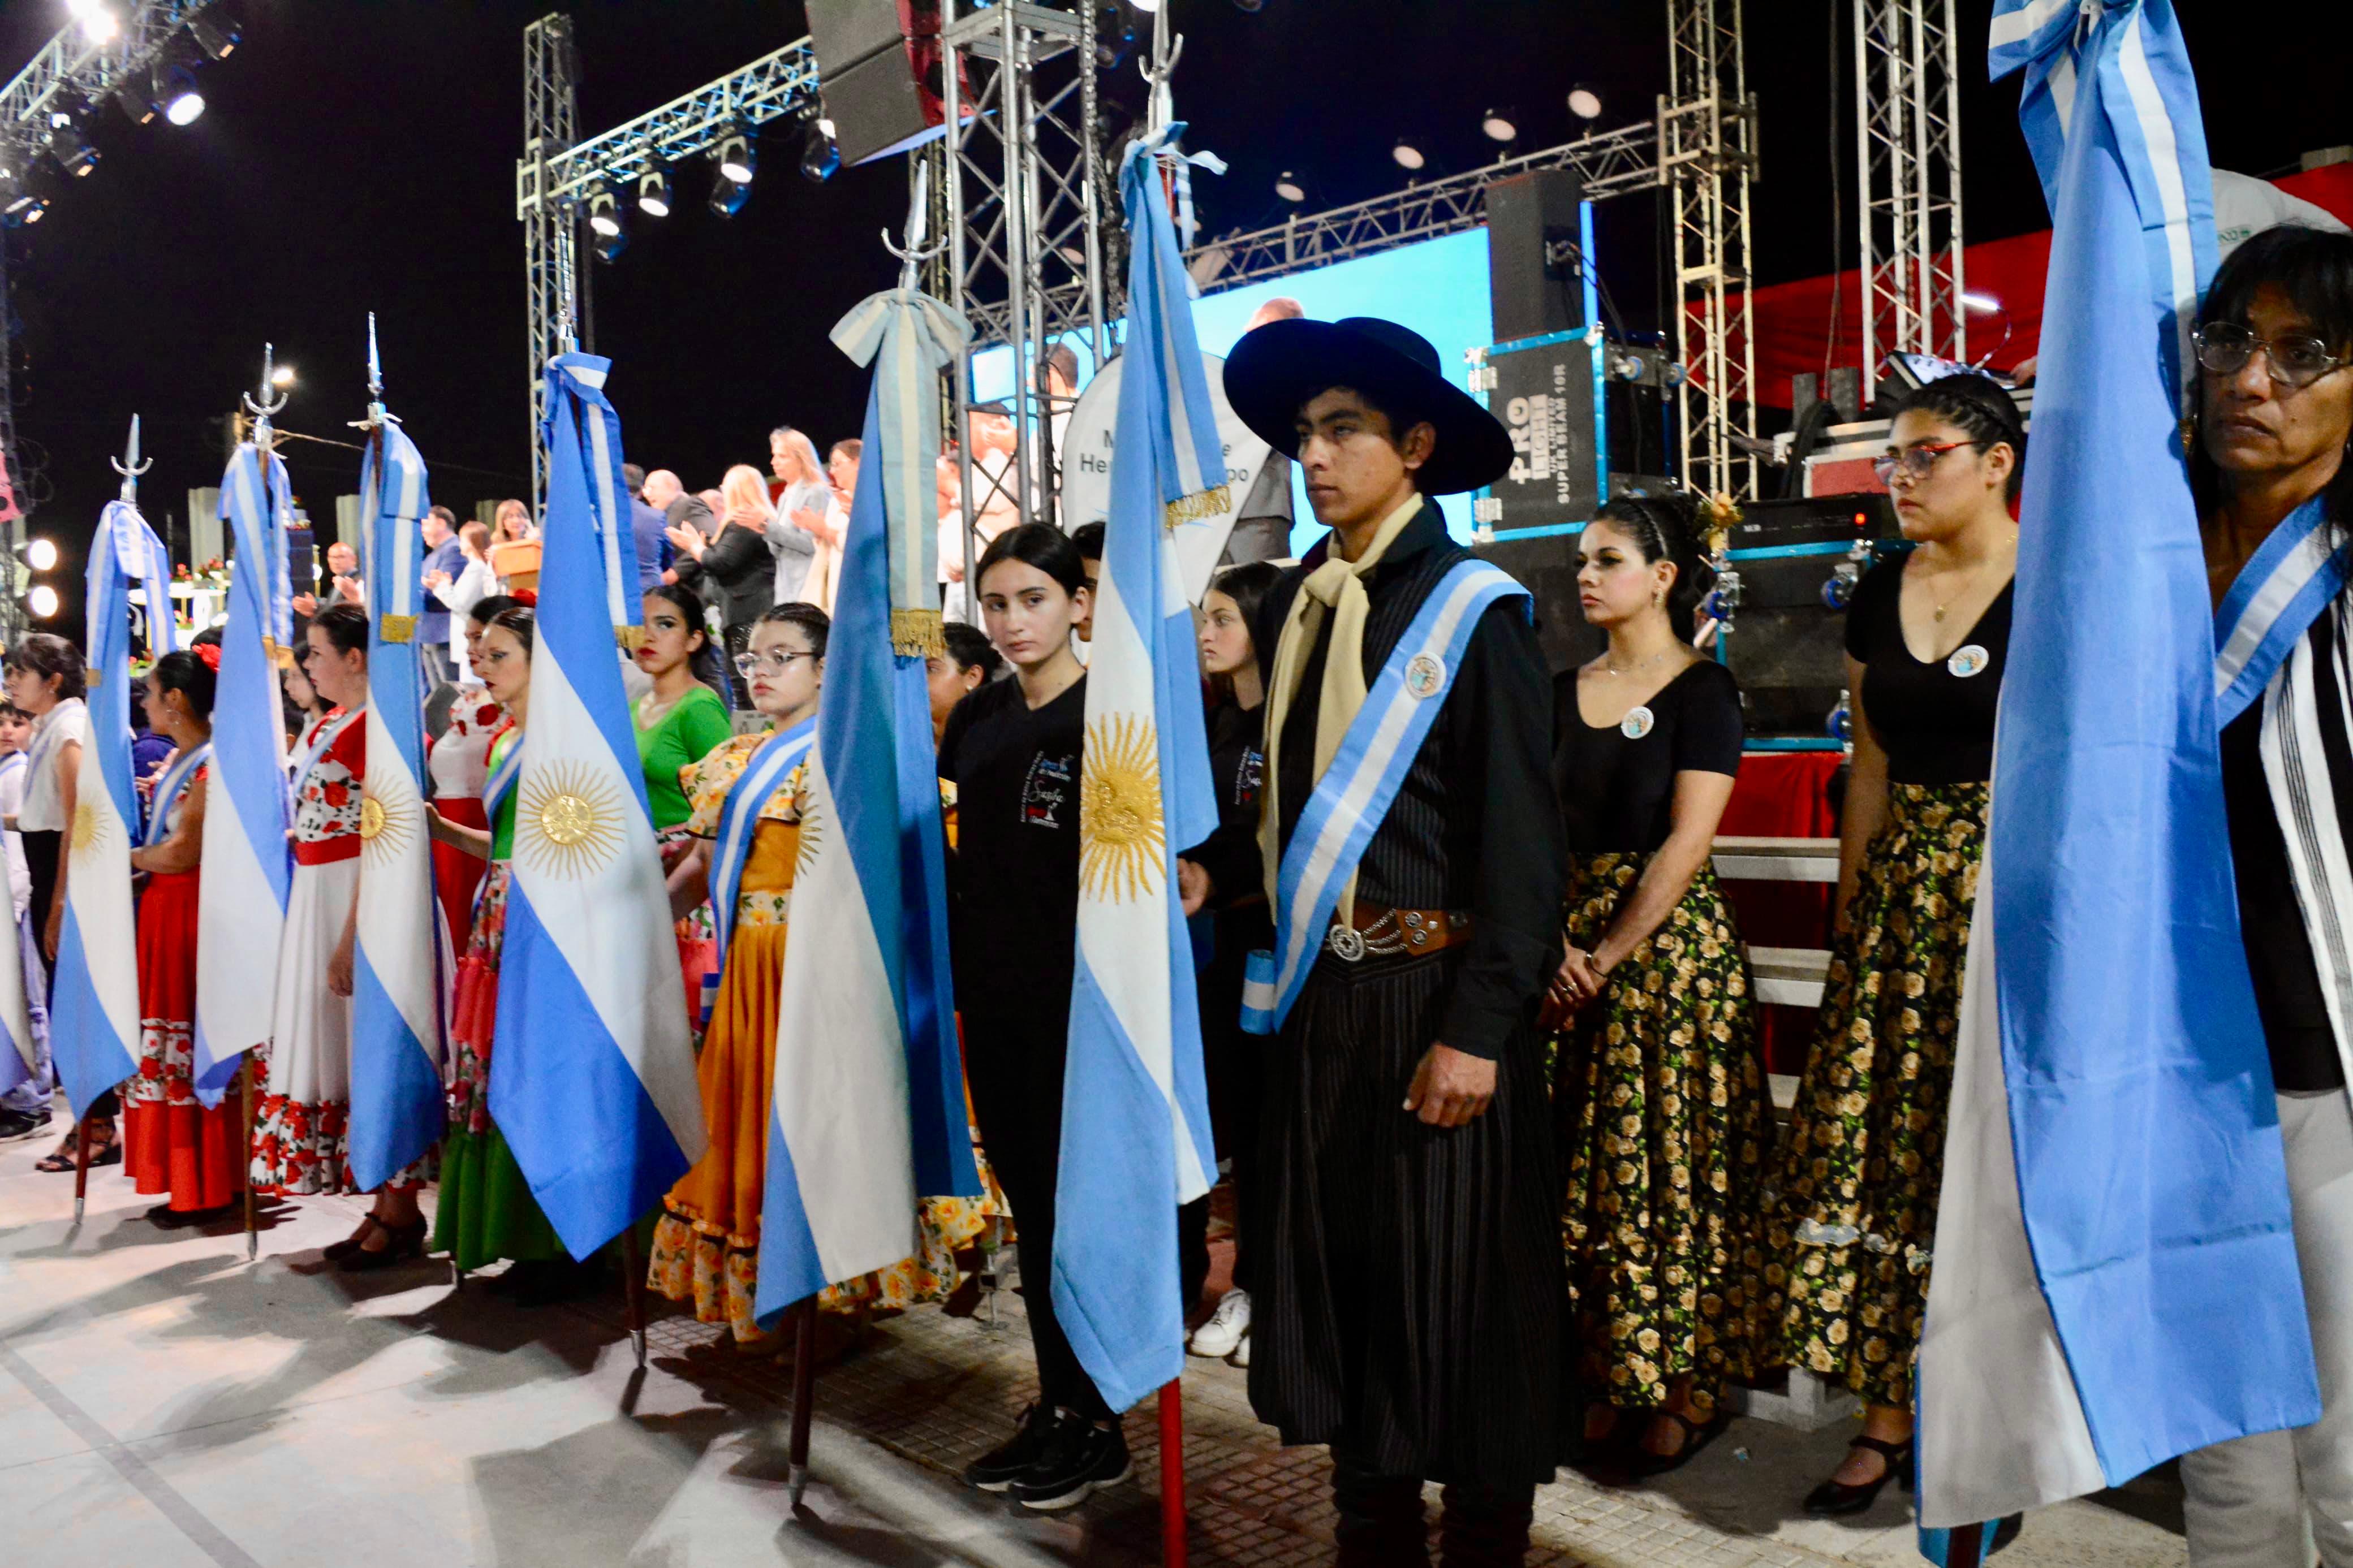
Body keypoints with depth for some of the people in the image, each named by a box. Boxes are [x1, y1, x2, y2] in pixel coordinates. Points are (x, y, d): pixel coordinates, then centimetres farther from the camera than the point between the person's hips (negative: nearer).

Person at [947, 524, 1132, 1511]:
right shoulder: (979, 718, 10)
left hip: (1074, 996, -6)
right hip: (995, 994, 6)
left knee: (1075, 1200, 2)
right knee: (1027, 1198, 13)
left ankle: (1094, 1427, 18)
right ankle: (1055, 1405, 27)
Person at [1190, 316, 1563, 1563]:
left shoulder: (1475, 610, -9)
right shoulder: (1290, 612, 9)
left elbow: (1522, 839, -13)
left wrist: (1479, 1028, -17)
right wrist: (1214, 870, 1)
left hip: (1434, 990, -6)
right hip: (1321, 991, 6)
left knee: (1458, 1277, 6)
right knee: (1334, 1262, 15)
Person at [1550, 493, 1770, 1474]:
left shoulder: (1702, 690, -5)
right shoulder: (1564, 693, 11)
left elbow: (1685, 844, -12)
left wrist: (1610, 954, -14)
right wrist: (1552, 946, -6)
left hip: (1671, 941, -5)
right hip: (1573, 943, 6)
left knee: (1670, 1162, 0)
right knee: (1587, 1161, 8)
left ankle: (1690, 1386, 15)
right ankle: (1613, 1378, 22)